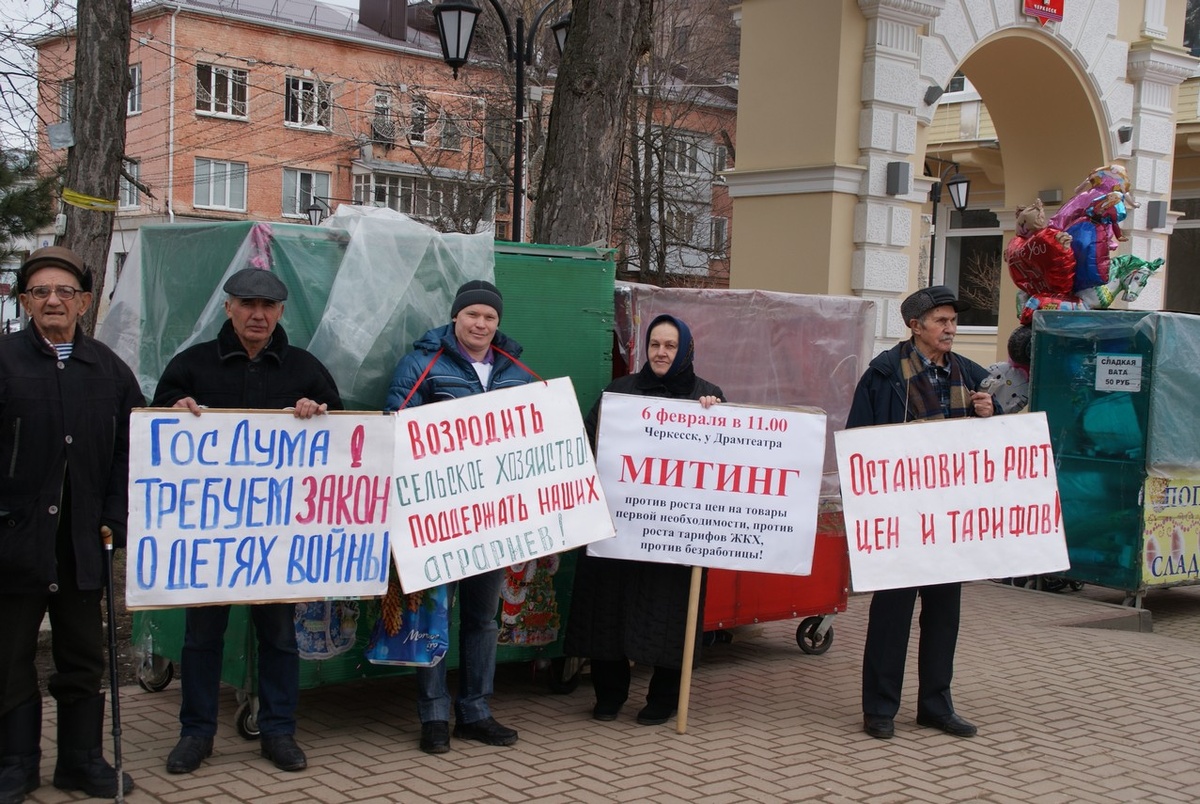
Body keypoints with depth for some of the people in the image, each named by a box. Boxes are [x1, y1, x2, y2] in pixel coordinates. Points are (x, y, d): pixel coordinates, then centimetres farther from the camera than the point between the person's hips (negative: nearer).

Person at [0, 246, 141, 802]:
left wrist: (114, 521, 0)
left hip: (82, 542, 3)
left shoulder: (110, 370, 7)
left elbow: (128, 453, 8)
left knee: (83, 656, 12)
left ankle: (81, 759, 24)